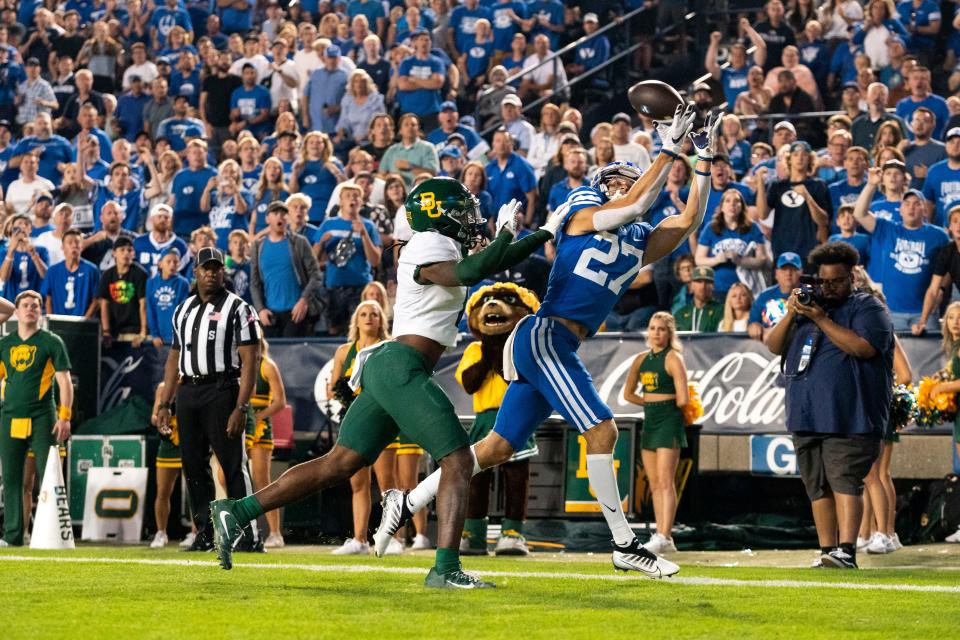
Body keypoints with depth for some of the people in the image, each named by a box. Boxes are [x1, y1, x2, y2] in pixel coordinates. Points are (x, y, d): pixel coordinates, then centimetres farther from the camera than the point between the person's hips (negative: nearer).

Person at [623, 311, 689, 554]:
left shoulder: (673, 359, -9)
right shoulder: (642, 359, 12)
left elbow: (682, 399, -15)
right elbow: (628, 393, 21)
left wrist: (666, 405, 3)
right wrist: (651, 403, 10)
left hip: (669, 421, -8)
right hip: (649, 422, 8)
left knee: (666, 482, -14)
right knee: (654, 484, 8)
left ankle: (664, 537, -19)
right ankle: (662, 538, 12)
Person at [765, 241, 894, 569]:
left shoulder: (868, 308, 2)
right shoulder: (810, 305, 21)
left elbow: (864, 347, -16)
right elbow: (774, 346, 16)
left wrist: (821, 319, -15)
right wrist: (791, 314, -2)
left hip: (848, 419, -6)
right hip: (806, 417, 7)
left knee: (845, 481, -16)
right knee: (818, 487, 7)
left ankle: (846, 550, -23)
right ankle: (827, 549, 12)